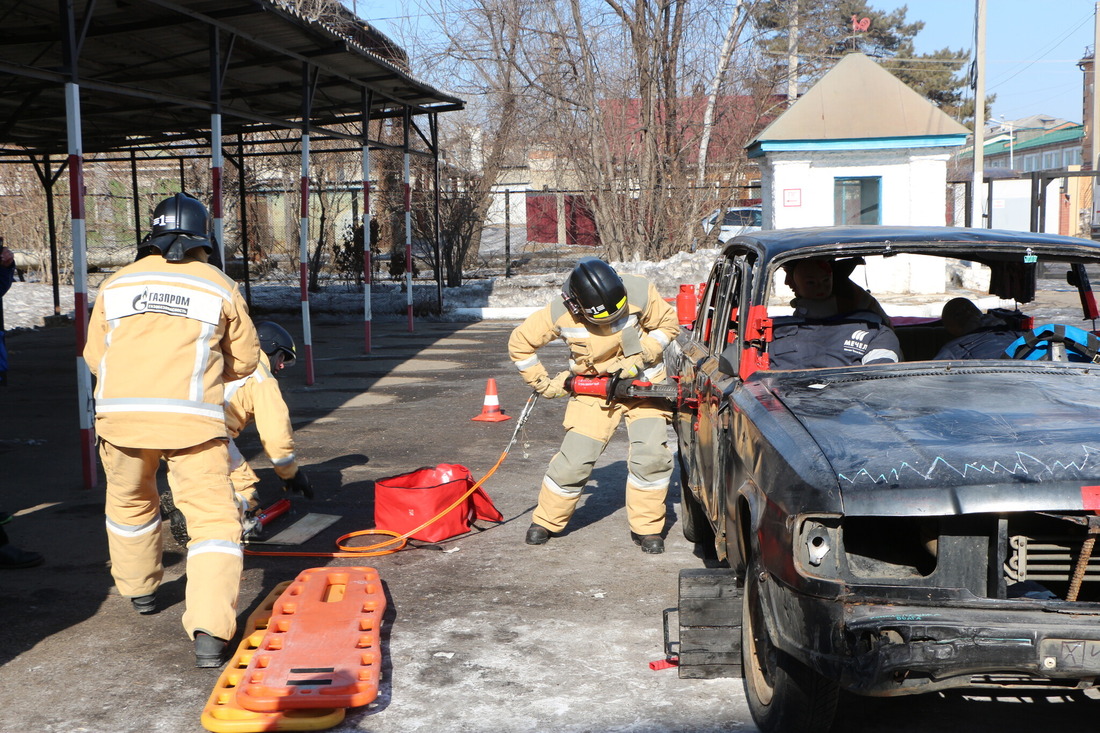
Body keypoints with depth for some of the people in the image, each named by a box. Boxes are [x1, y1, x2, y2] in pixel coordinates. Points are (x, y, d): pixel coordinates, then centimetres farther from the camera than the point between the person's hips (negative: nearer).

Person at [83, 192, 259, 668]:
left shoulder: (115, 285, 11)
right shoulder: (220, 287, 5)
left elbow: (94, 356, 17)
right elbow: (245, 361, 13)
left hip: (120, 414, 3)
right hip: (192, 420, -3)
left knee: (129, 505, 27)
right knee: (213, 519, -2)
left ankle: (139, 589, 48)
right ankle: (209, 630, -16)